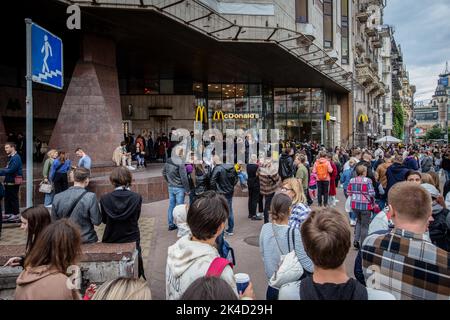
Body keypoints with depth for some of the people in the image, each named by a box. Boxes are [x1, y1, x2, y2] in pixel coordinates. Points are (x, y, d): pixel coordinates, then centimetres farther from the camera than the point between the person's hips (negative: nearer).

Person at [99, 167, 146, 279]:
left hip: (110, 241, 0)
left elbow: (104, 220, 0)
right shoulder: (137, 197, -14)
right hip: (132, 240, 0)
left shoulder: (105, 199, -14)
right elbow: (136, 218, -2)